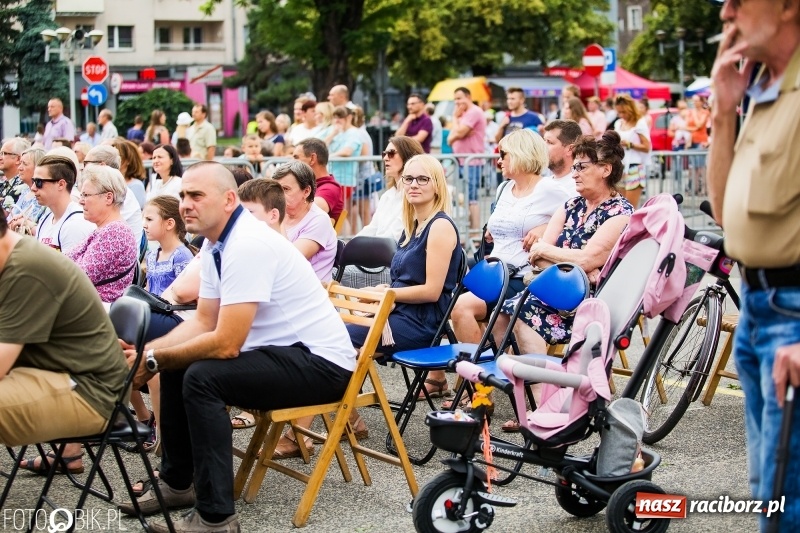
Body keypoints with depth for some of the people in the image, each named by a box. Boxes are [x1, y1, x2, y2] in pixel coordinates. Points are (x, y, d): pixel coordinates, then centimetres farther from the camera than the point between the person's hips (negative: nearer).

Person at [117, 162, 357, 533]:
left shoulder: (247, 245, -24)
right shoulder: (216, 244, 5)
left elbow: (225, 344, -27)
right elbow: (203, 322, 10)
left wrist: (154, 361, -16)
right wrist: (148, 351, -4)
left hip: (320, 363, -10)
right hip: (280, 352, 10)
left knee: (202, 377, -25)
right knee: (176, 366, 9)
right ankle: (178, 482, 24)